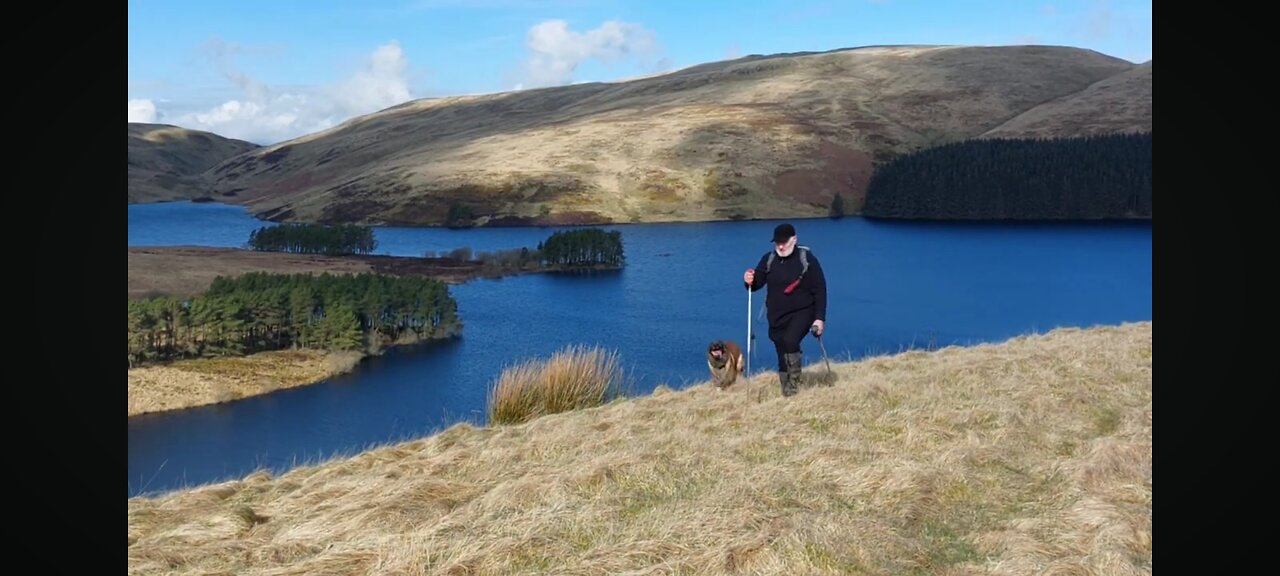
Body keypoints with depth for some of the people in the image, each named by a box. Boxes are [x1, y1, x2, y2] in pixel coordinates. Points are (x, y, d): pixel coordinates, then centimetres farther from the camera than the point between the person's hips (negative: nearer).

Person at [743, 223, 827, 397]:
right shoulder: (768, 259, 0)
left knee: (790, 341, -29)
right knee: (782, 356, 7)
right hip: (777, 316, 4)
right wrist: (750, 280, -20)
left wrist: (820, 318, -11)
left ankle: (795, 377, -8)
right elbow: (757, 283, 5)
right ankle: (788, 393, 20)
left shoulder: (807, 258, -9)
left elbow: (820, 290, -7)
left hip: (802, 312, -4)